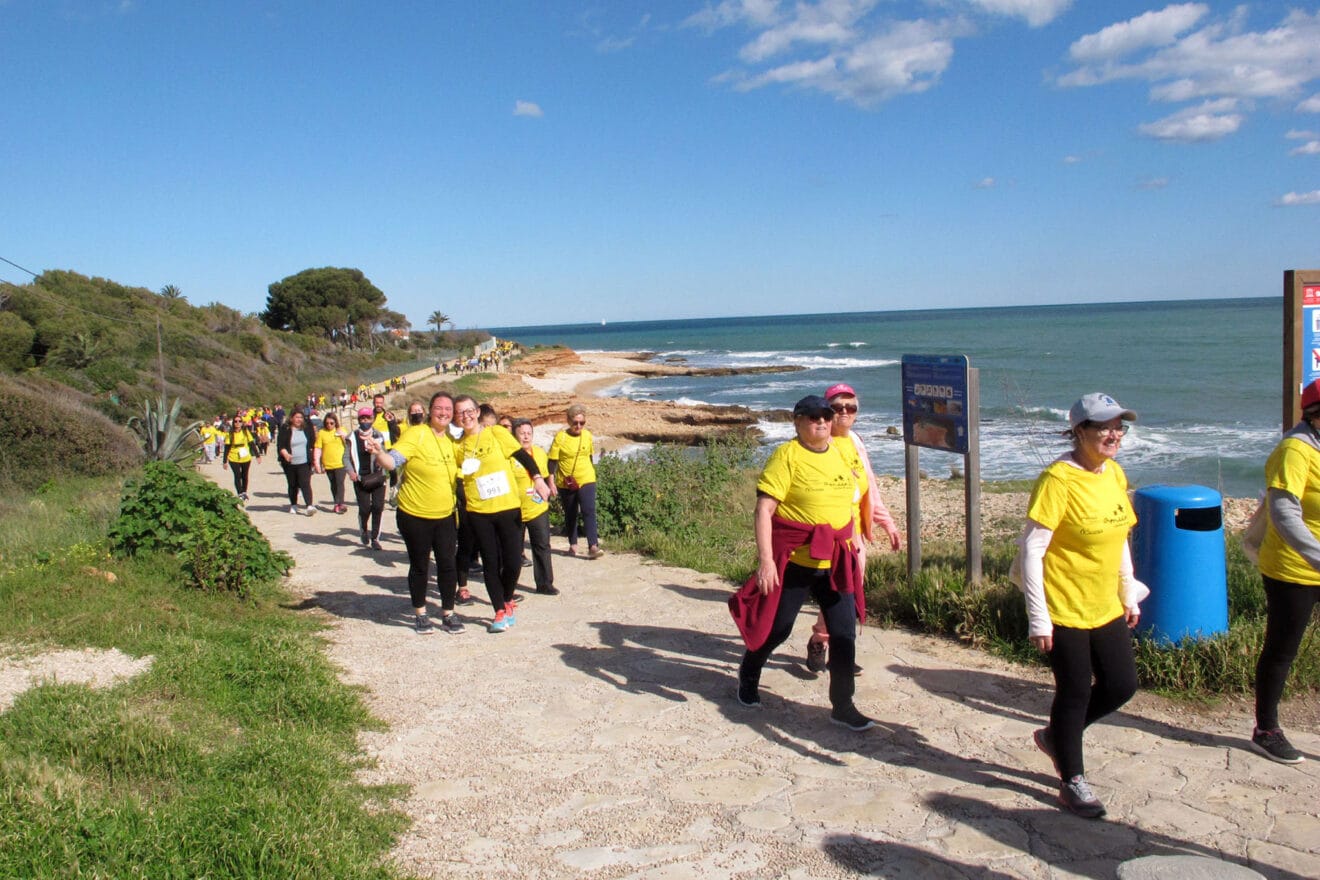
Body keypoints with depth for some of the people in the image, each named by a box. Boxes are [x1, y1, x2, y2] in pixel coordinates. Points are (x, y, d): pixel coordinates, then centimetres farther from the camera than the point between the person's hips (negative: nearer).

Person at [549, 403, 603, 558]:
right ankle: (573, 545, 28)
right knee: (570, 515, 13)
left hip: (586, 481, 1)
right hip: (566, 483, -1)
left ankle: (593, 546, -17)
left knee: (589, 511, -13)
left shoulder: (587, 435, 0)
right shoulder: (560, 437, -11)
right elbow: (553, 461, -9)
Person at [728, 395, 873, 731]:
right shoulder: (787, 455, -11)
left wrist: (854, 548, 18)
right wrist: (765, 559, -23)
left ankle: (842, 705, 14)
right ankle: (748, 675, 37)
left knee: (844, 633, 1)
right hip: (793, 560, -5)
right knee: (777, 627, 9)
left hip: (836, 562, 5)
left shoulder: (841, 454, 9)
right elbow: (764, 509, -17)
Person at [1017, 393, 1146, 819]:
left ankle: (1055, 736, 36)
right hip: (1064, 609, -8)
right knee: (1075, 692, 4)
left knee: (1121, 686, 13)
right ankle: (1072, 782, 24)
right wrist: (1038, 618, -20)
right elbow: (1030, 550, -20)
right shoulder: (1058, 479, -20)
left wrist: (1129, 595, 16)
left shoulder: (1115, 474, 4)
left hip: (1106, 608, 8)